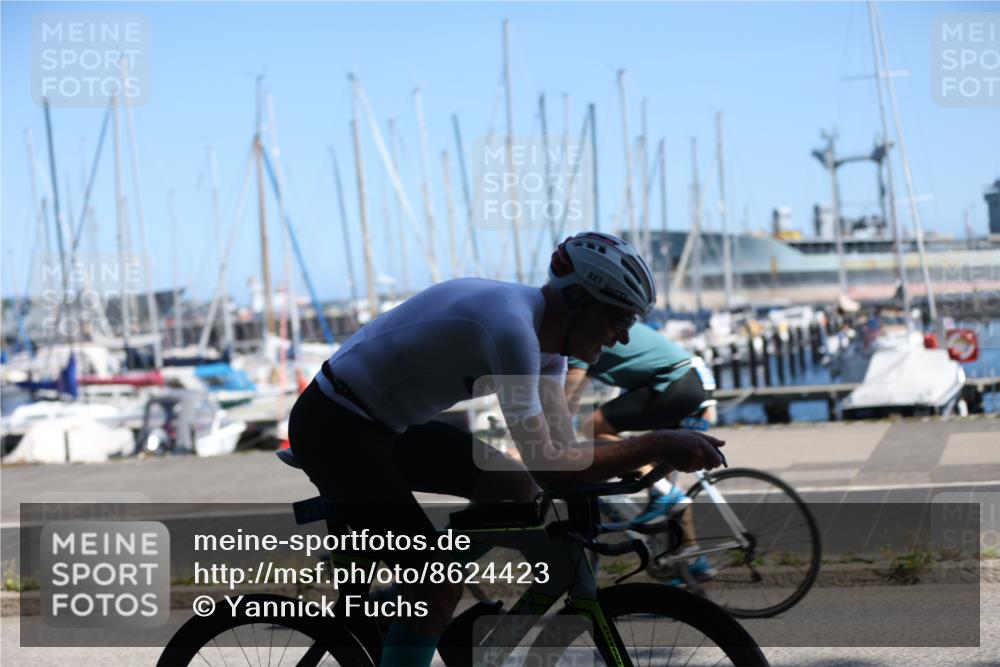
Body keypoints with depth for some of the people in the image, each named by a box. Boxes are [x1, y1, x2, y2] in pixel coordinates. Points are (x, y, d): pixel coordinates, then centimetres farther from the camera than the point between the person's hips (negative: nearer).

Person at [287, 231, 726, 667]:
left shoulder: (546, 333, 2)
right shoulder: (511, 325, -28)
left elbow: (561, 450, 2)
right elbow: (547, 467, -29)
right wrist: (657, 446, -27)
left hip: (386, 421, 10)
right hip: (333, 427, -10)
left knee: (516, 491, 9)